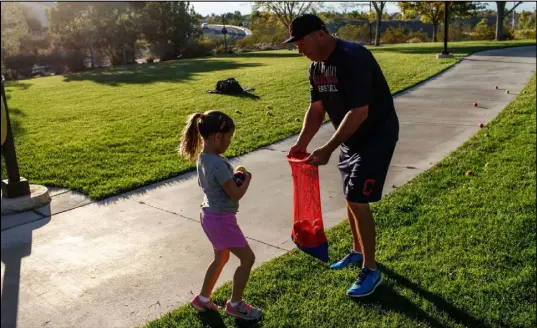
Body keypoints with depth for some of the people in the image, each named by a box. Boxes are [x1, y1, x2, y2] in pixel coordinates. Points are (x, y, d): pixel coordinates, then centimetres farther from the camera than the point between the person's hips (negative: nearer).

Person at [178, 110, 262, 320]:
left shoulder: (202, 158, 1)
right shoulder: (218, 164, -28)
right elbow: (236, 194, -22)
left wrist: (233, 177, 5)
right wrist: (247, 180, -3)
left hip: (210, 215, 9)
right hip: (221, 220, -9)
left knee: (221, 258, 25)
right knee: (247, 258, 6)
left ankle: (202, 299, 37)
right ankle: (235, 304, 20)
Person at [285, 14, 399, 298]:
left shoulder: (353, 58, -27)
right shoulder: (316, 67, 2)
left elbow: (359, 112, -31)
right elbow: (316, 109, 7)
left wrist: (327, 149, -31)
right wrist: (301, 143, -7)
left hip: (376, 135, -9)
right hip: (351, 137, 9)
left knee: (358, 201, -9)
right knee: (350, 197, 16)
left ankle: (371, 270, 6)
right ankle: (358, 251, 36)